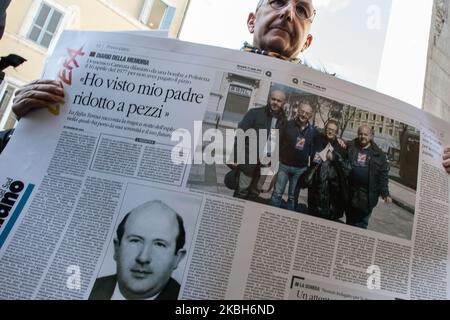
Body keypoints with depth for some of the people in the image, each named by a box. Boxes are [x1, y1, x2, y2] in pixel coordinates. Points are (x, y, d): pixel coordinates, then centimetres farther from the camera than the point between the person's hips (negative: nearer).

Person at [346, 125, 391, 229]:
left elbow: (383, 175, 2)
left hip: (367, 196, -1)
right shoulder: (349, 147, 6)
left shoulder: (378, 154, 4)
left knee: (361, 224, 5)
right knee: (349, 222, 16)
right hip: (350, 193, 2)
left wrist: (385, 193, -4)